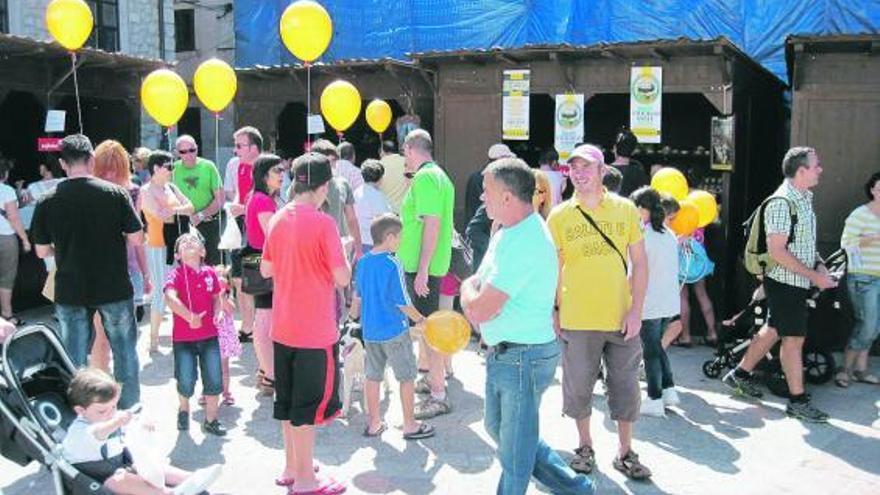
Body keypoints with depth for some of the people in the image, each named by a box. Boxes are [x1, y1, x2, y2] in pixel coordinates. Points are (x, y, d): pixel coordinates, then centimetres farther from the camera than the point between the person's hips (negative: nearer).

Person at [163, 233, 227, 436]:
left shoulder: (210, 273, 3)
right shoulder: (176, 274, -9)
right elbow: (170, 297, -26)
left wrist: (218, 312, -4)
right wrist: (190, 316, -35)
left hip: (209, 336, 3)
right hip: (183, 337, -3)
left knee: (214, 379, 3)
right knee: (186, 381, 0)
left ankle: (210, 420, 21)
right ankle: (183, 410, 32)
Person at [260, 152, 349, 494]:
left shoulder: (278, 219, 3)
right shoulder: (323, 223, -17)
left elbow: (266, 270, 11)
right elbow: (342, 278, -17)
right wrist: (342, 253, 1)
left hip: (283, 328, 7)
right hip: (316, 331, -7)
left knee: (288, 401, 18)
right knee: (310, 405, 5)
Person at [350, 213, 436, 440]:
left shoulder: (363, 262, 2)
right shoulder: (393, 264, -17)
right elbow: (403, 303, -15)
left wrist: (354, 314, 33)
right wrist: (420, 319, 1)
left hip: (369, 330, 6)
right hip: (394, 331, -6)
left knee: (373, 376, 15)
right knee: (406, 377, 7)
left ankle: (374, 423, 24)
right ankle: (410, 425, 15)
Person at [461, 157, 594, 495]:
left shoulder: (525, 243, -26)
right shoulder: (509, 231, 8)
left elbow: (480, 311, -25)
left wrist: (468, 289, -5)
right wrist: (475, 293, -3)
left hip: (523, 358, -11)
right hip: (503, 354, 11)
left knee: (515, 447, 7)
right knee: (498, 429, 24)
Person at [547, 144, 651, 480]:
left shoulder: (625, 209, 1)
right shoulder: (559, 216, -1)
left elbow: (639, 263, 3)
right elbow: (552, 268, 3)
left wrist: (636, 310, -4)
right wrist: (552, 310, -3)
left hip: (621, 318, 1)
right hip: (577, 319, 0)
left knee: (626, 387, 9)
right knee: (579, 386, 10)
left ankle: (625, 452, 27)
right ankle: (585, 446, 32)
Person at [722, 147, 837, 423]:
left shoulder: (804, 198, 11)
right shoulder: (782, 202, -19)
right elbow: (776, 251, -23)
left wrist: (818, 266, 6)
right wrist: (813, 276, -20)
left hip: (798, 281, 9)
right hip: (786, 282, -9)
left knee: (773, 329, 18)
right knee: (794, 338, -2)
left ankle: (740, 374, 31)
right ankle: (797, 401, 9)